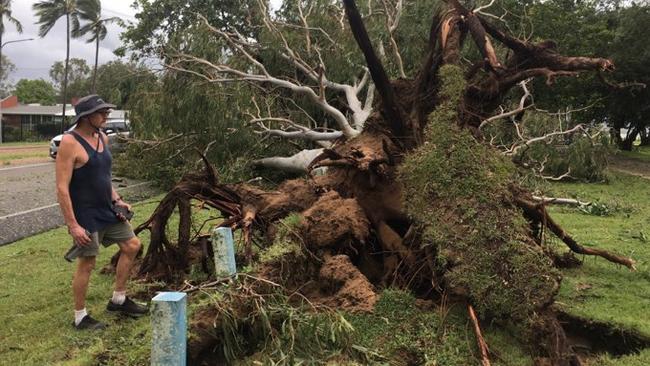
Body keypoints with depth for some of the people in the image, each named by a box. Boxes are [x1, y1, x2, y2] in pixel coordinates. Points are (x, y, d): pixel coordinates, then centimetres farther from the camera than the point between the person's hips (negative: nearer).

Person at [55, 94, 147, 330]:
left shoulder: (102, 137, 7)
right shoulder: (70, 143, -18)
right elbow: (62, 188, -20)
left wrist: (117, 200, 6)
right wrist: (73, 225, -22)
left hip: (108, 210, 8)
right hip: (86, 215, -8)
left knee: (132, 245, 12)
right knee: (86, 263, 1)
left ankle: (118, 300, 27)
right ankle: (80, 317, 18)